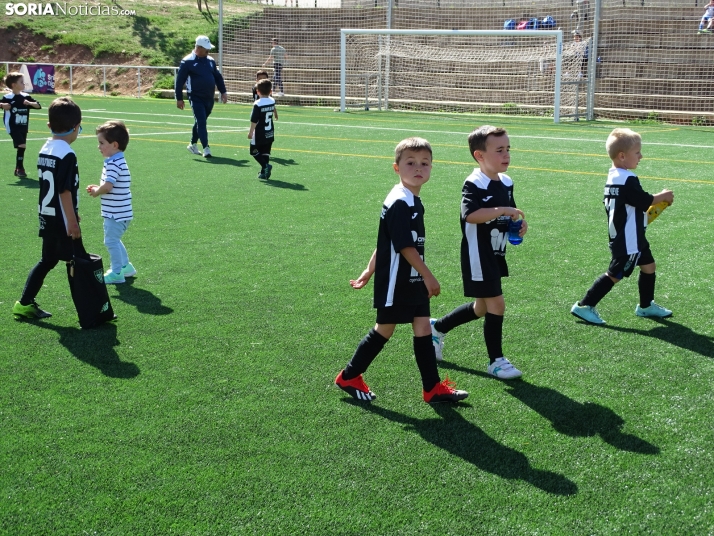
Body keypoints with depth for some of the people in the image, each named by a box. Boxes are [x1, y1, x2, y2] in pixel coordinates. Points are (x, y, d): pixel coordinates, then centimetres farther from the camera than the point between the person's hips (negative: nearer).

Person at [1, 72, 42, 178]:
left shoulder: (26, 97, 4)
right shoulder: (7, 98, -10)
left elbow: (38, 105, 2)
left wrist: (30, 103, -15)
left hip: (23, 127, 6)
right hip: (13, 127, -6)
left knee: (21, 147, 10)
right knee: (22, 145, -17)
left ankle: (18, 169, 24)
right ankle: (20, 168, -4)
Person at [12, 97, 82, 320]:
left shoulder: (44, 150, 7)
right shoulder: (67, 155, -19)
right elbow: (64, 191, -21)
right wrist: (73, 221, -18)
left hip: (46, 218, 8)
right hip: (62, 221, -8)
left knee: (47, 260, 18)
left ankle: (25, 303, 21)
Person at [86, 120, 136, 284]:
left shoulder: (114, 164, -21)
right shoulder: (117, 161, 12)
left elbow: (108, 186, -31)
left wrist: (96, 191, -11)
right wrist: (98, 188, 6)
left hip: (116, 213, -11)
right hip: (119, 212, 11)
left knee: (111, 240, -4)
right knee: (114, 240, 23)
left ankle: (117, 273, 3)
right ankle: (126, 266, 35)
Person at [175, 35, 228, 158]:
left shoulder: (210, 60, 9)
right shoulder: (187, 62, -9)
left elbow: (218, 77, 18)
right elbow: (180, 80, -7)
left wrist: (223, 92, 10)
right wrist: (179, 98, -8)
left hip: (209, 98, 6)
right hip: (196, 98, -6)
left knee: (201, 121, 16)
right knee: (201, 122, -13)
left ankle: (192, 144, 31)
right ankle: (206, 148, -15)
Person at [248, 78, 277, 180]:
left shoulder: (258, 104, -18)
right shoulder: (272, 101, 1)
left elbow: (254, 120, -17)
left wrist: (250, 132, -10)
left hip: (259, 134, -6)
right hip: (270, 134, 6)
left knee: (254, 151, 6)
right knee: (266, 152, 12)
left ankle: (265, 165, -14)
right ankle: (264, 172, 10)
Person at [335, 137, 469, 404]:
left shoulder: (414, 202, 9)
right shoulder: (399, 203, -20)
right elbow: (405, 246, -22)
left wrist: (370, 270, 19)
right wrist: (428, 276, -18)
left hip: (414, 282, 9)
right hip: (396, 282, -9)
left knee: (423, 329, 8)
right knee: (384, 329, 4)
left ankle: (433, 388, 15)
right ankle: (349, 377, 20)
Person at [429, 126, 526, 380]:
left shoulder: (506, 183, 8)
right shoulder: (474, 185, -18)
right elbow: (470, 215, -34)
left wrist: (519, 223, 2)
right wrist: (502, 210, -36)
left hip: (496, 255, 9)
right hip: (478, 256, -9)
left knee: (482, 307, 19)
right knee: (496, 304, -6)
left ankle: (437, 327, 38)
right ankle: (496, 361, 8)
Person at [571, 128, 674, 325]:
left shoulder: (612, 176, 6)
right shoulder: (628, 180, -23)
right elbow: (645, 201, -19)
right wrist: (663, 196, -2)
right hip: (628, 241, -10)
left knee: (648, 265, 20)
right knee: (615, 275, -3)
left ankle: (646, 305, 33)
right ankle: (584, 306, 3)